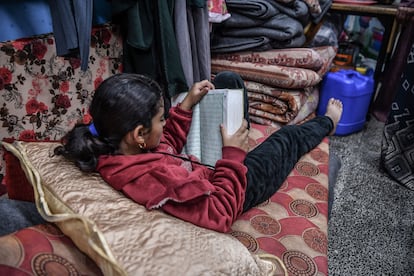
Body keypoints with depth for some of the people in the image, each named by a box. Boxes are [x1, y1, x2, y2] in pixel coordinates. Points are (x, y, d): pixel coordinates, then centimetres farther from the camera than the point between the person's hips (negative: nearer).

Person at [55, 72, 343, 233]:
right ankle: (326, 123, 51)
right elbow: (221, 213, -33)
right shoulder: (157, 178, -44)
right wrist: (233, 155, -27)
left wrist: (187, 105, -7)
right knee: (287, 137, 13)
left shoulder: (113, 150, -17)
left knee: (227, 78, 11)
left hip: (200, 160, 7)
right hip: (231, 189, -7)